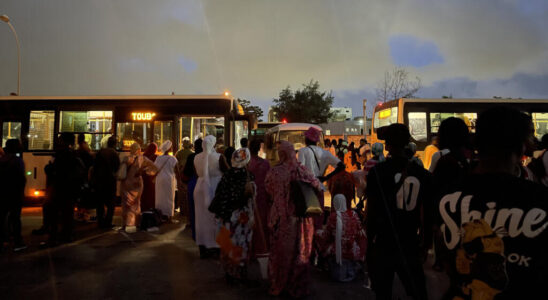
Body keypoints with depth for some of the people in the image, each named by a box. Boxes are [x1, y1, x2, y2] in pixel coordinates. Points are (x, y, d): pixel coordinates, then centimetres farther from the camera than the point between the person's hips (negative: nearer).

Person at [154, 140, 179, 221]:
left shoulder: (158, 158, -2)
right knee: (169, 197, 6)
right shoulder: (172, 159, -11)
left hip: (159, 180, 3)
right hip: (169, 179, -3)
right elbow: (177, 171, -9)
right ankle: (169, 215, 9)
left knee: (160, 197, 12)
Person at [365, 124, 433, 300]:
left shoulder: (377, 172, -11)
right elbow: (426, 216, 3)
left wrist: (369, 243, 2)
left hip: (383, 246, -2)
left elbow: (371, 212, -10)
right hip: (411, 246, 3)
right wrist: (426, 244, 16)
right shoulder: (422, 174, -4)